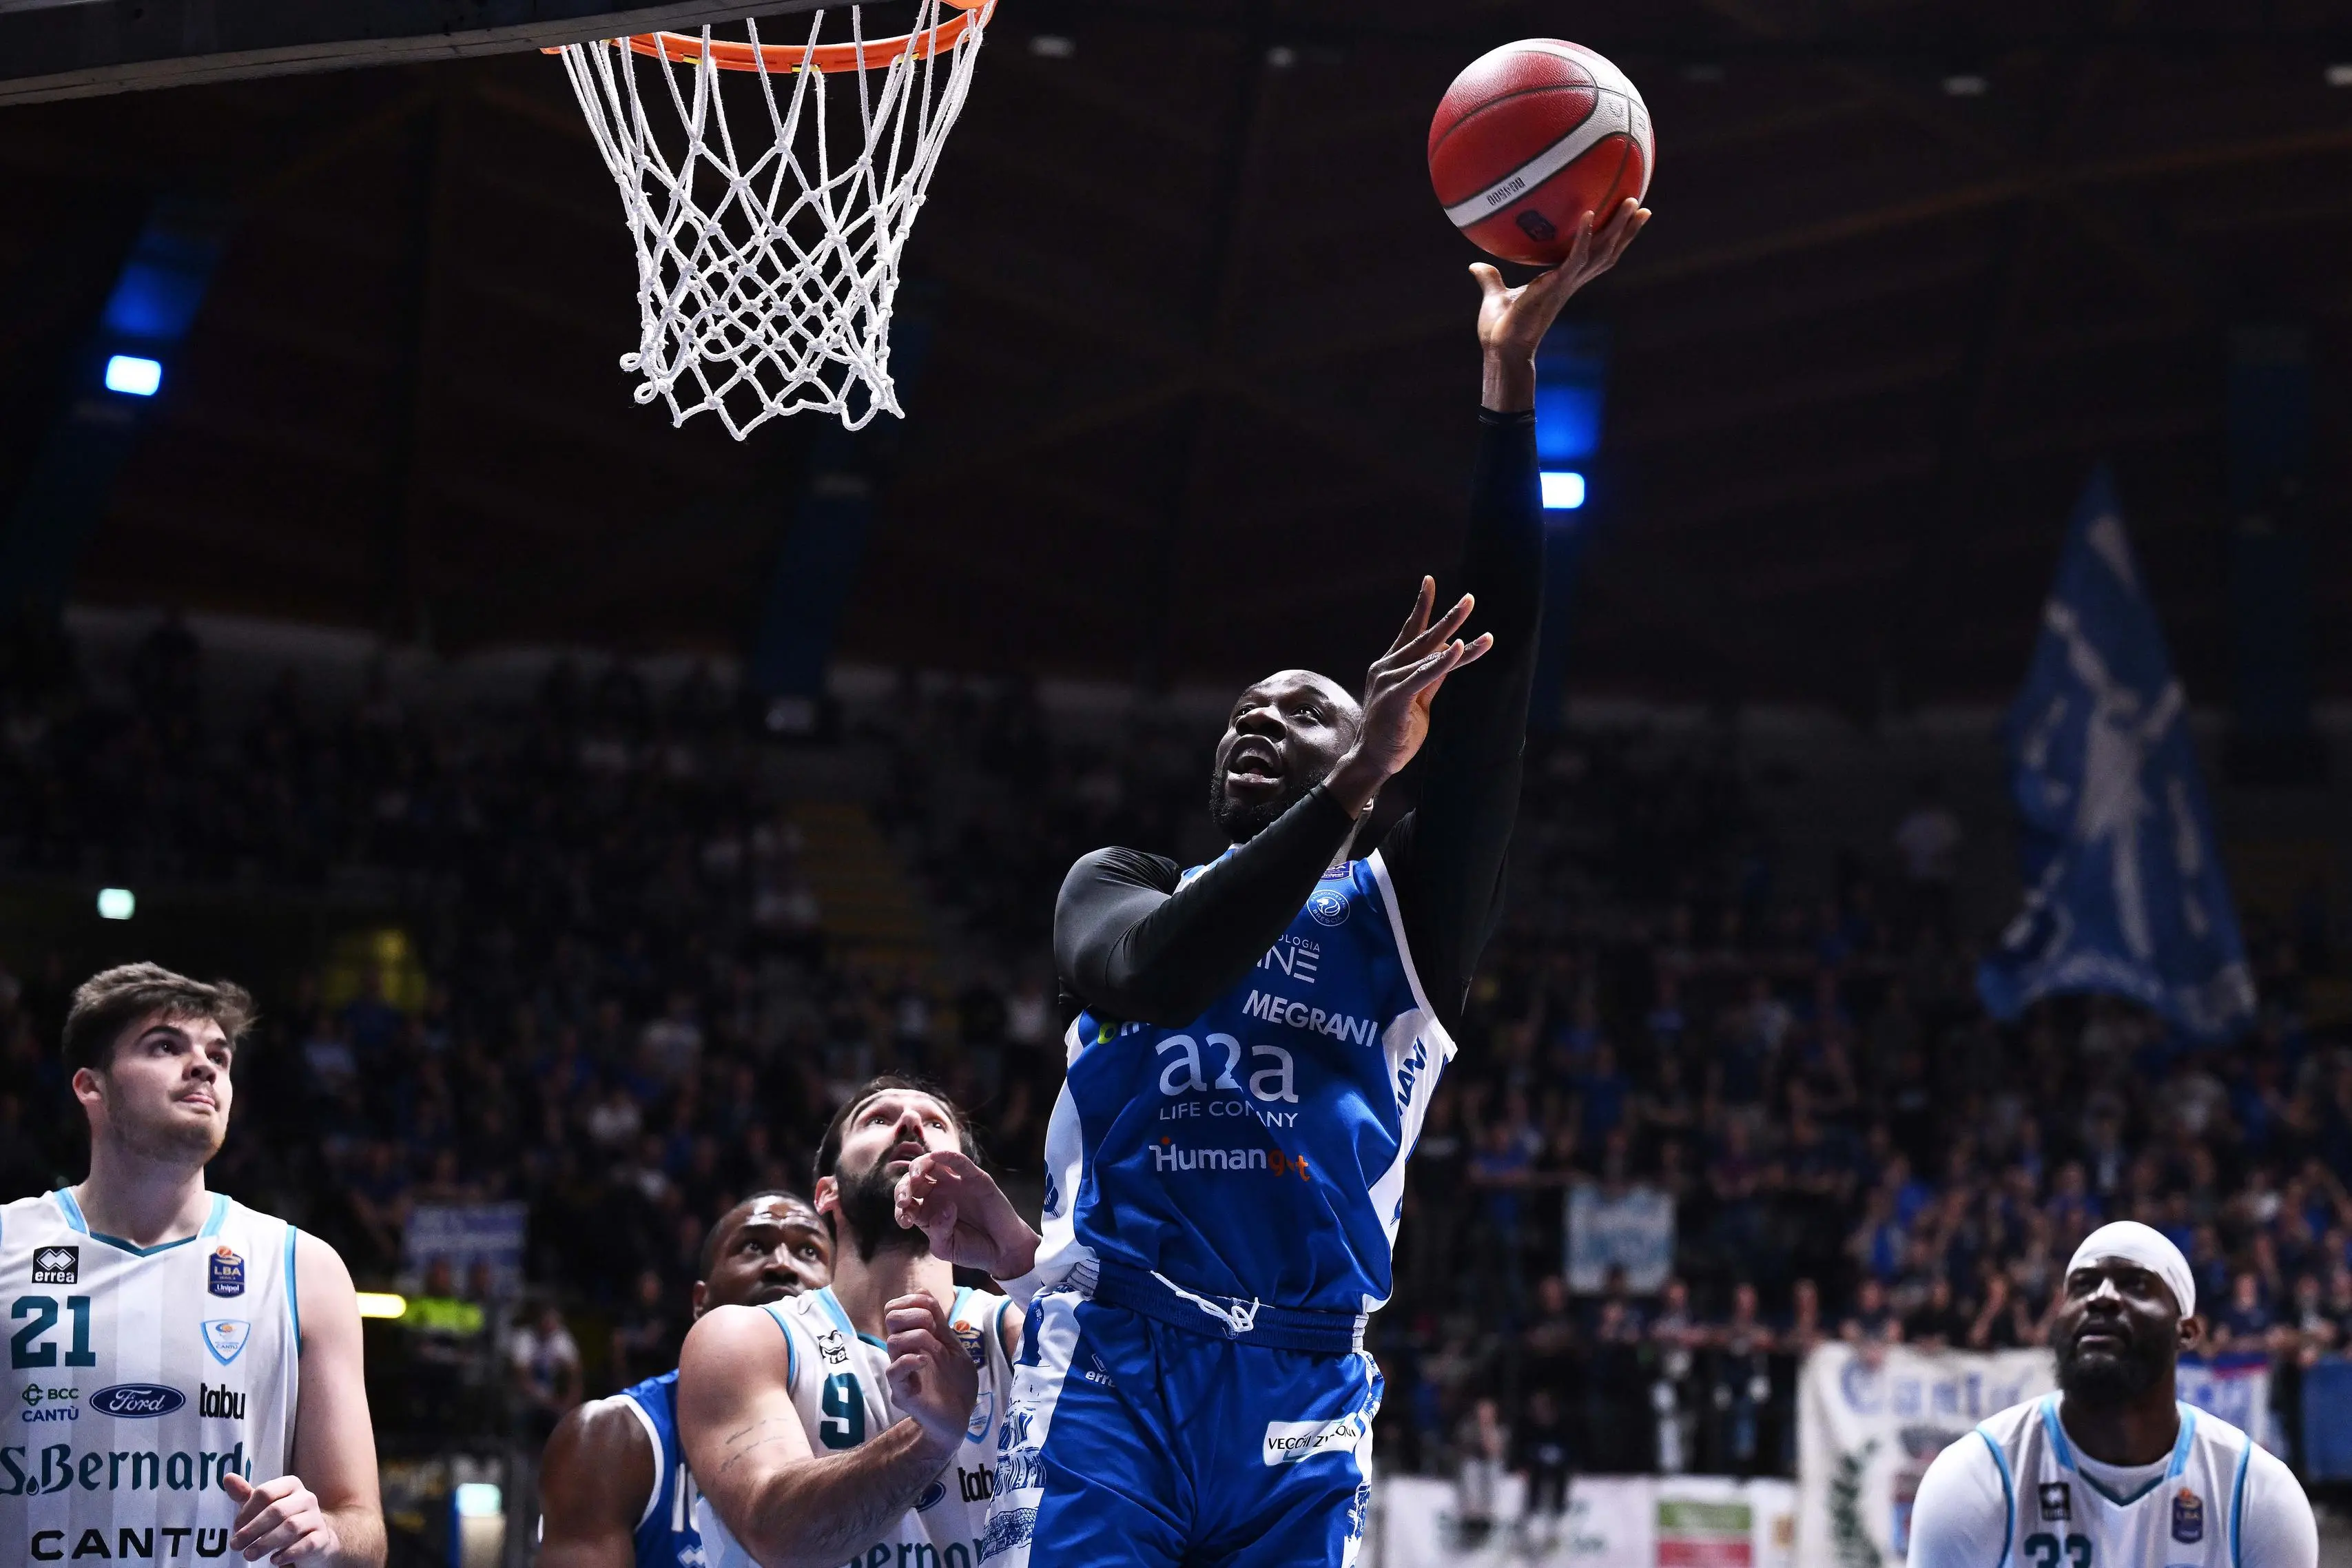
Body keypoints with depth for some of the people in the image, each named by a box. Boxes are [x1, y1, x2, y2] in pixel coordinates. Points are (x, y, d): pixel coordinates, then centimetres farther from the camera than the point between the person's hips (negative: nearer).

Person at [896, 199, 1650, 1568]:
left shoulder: (1407, 914, 15)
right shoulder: (1121, 888, 17)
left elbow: (1496, 645, 4)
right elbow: (1157, 971, -10)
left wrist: (1511, 374, -3)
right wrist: (1356, 778, -14)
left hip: (1301, 1402, 1)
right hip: (1111, 1364, -1)